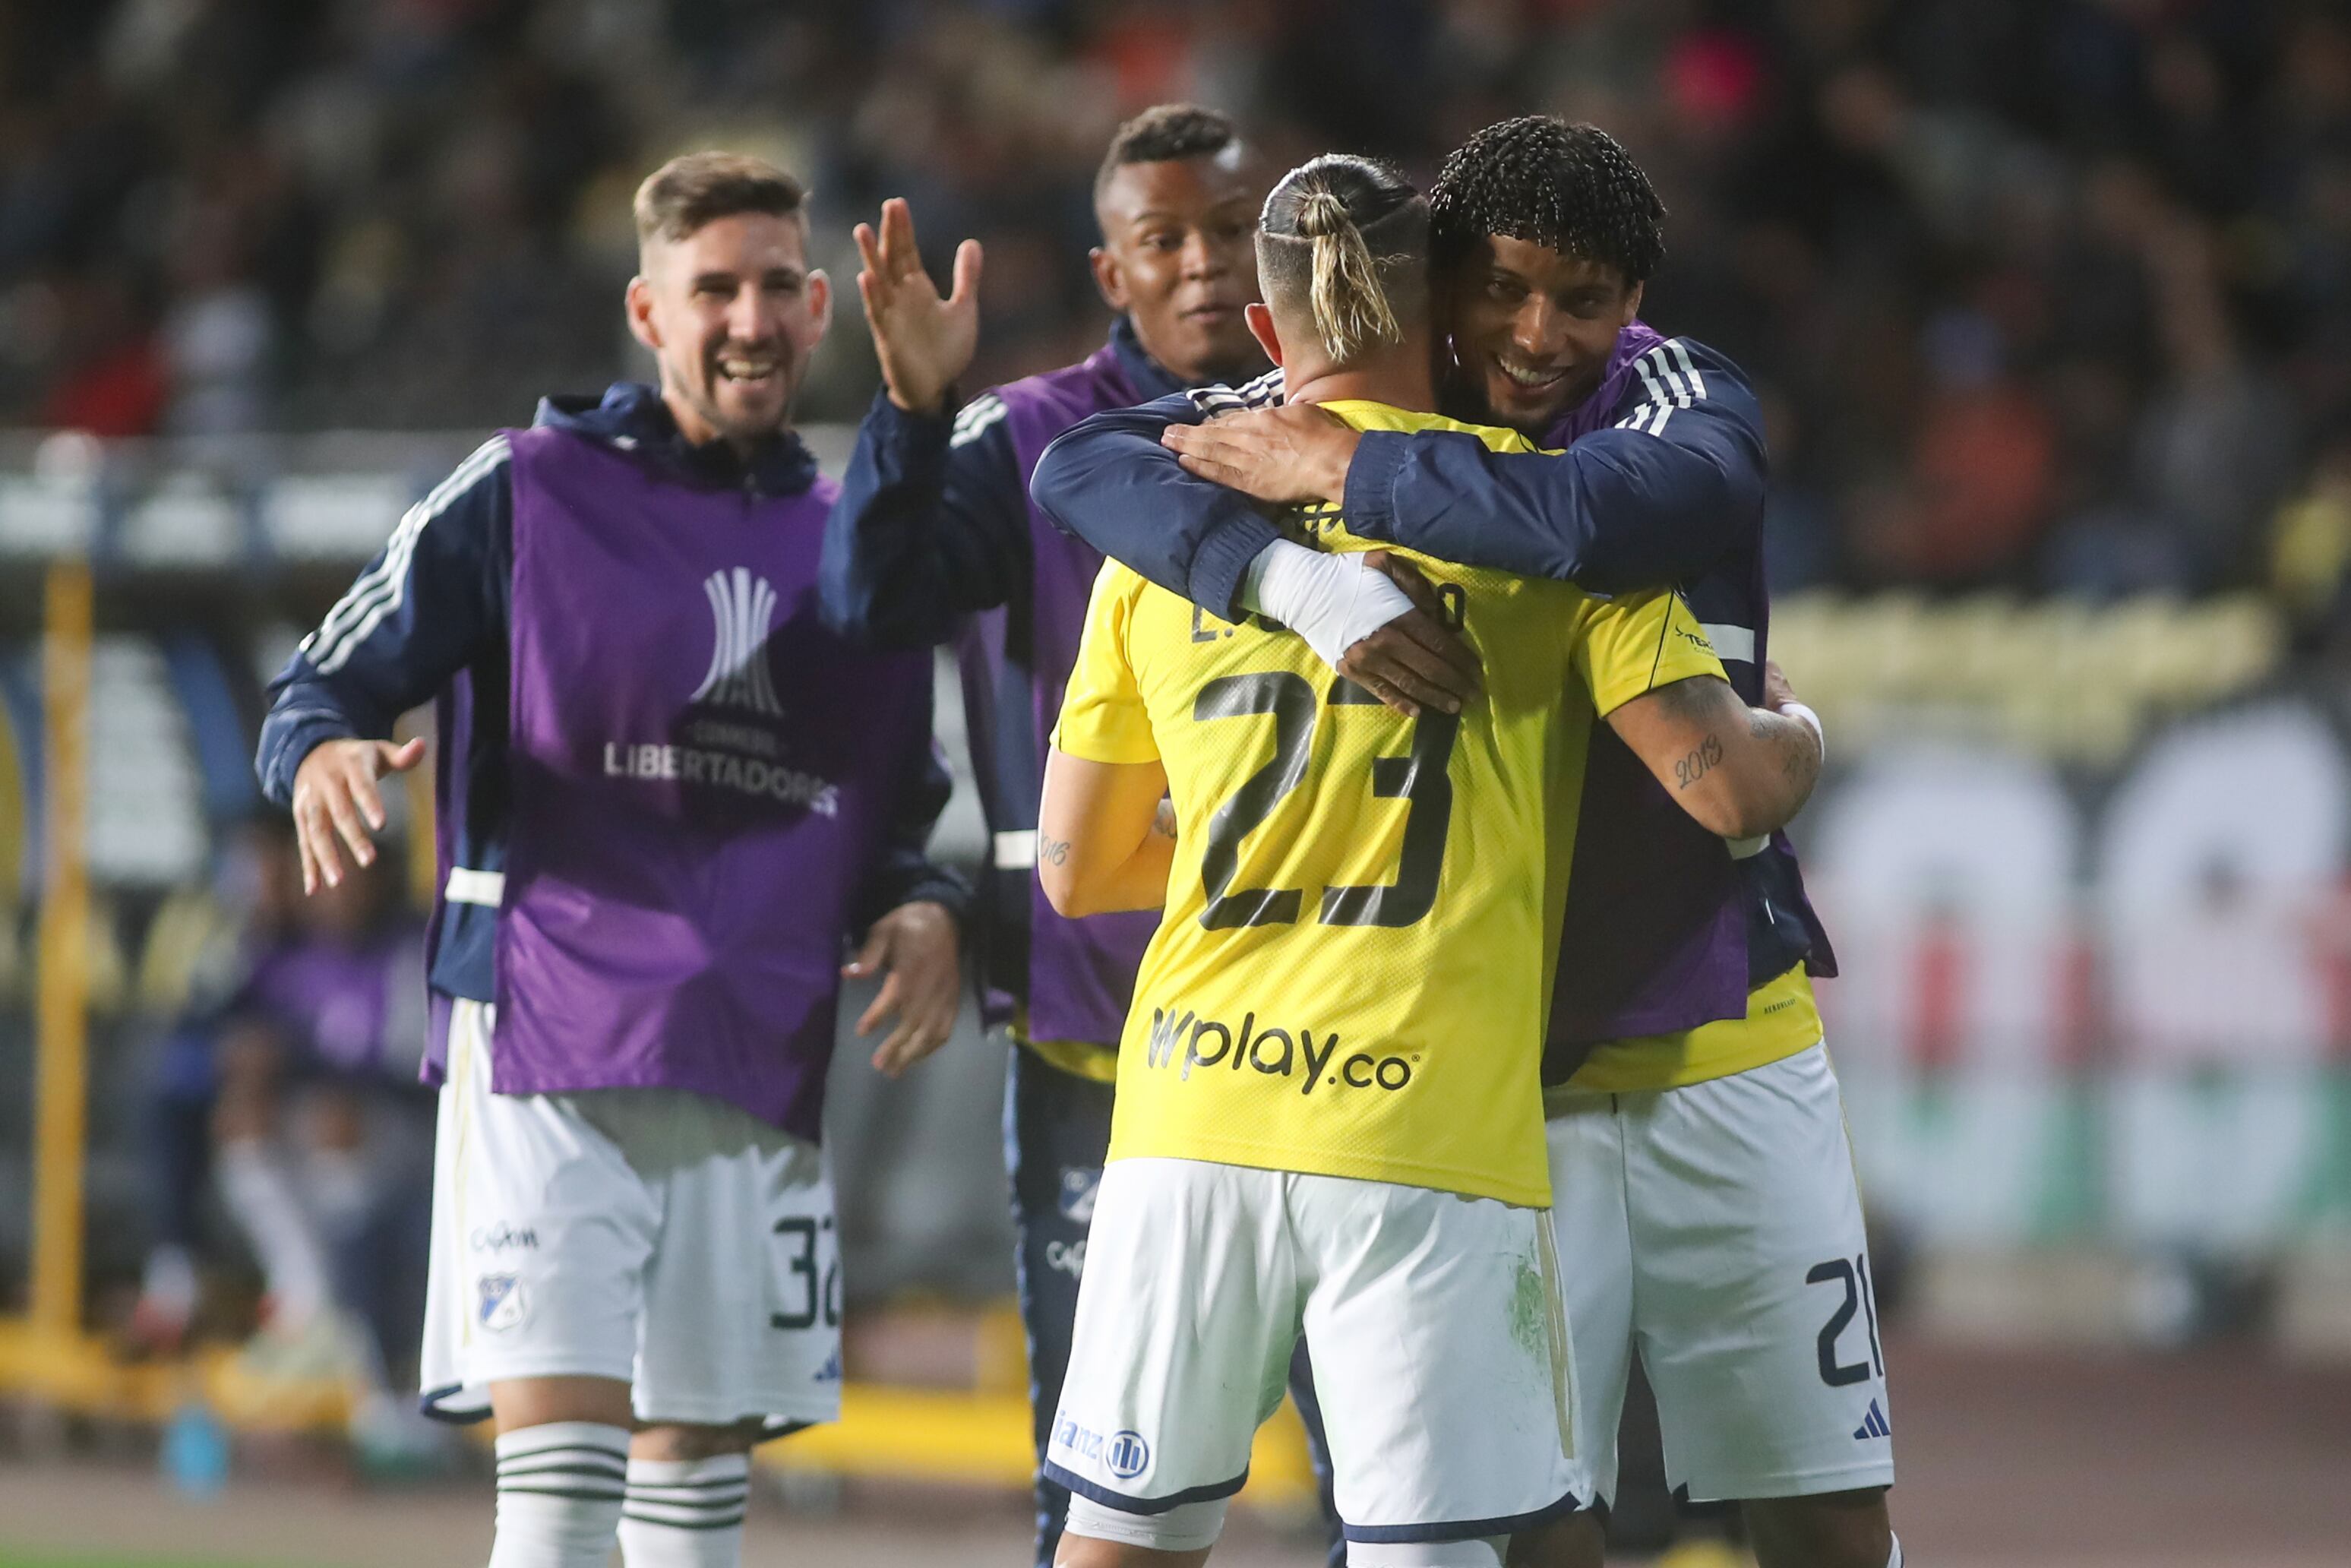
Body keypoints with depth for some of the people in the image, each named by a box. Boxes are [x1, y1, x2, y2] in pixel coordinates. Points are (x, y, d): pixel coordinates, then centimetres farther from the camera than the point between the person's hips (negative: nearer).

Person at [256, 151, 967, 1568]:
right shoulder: (530, 492, 1)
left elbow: (898, 812, 25)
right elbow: (324, 688, 1)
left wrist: (923, 909, 3)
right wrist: (322, 755, -22)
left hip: (760, 1068, 5)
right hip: (544, 1037, -5)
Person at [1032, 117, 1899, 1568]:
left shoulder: (1687, 402, -7)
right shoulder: (1373, 405, -2)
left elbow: (1617, 516, -32)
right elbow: (1086, 465, -15)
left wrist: (1347, 475, -24)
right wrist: (1303, 583, -31)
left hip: (1724, 1059, 0)